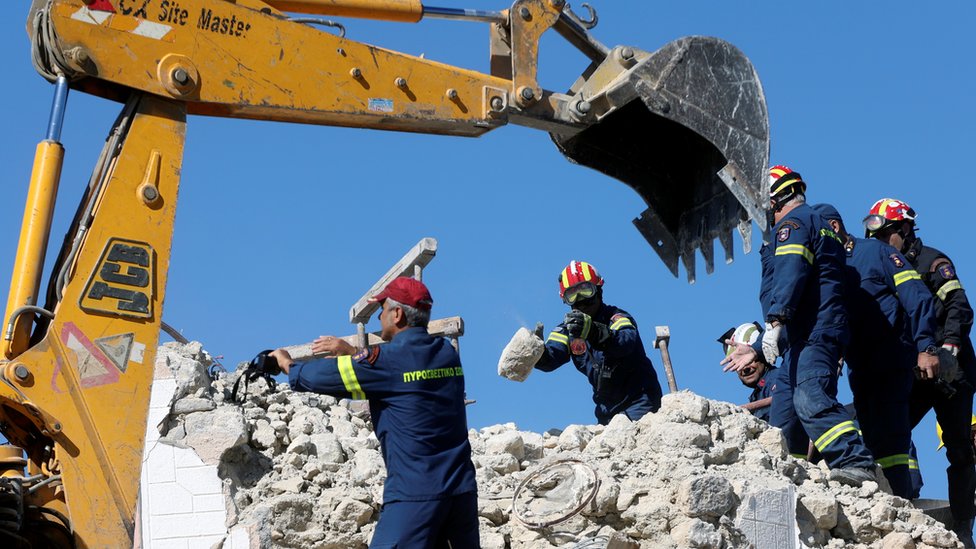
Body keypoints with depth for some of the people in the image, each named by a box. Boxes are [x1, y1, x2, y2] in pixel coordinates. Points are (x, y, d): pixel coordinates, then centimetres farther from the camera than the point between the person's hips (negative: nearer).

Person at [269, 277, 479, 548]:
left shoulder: (388, 359, -9)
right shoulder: (447, 352, 10)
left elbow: (316, 377, 0)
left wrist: (288, 364, 20)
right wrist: (352, 352, 31)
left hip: (415, 494, -7)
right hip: (463, 489, 7)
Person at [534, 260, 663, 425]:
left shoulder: (616, 317, -10)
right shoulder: (569, 327, 6)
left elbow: (626, 342, -34)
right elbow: (550, 359, -10)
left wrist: (594, 331, -53)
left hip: (638, 400, -5)